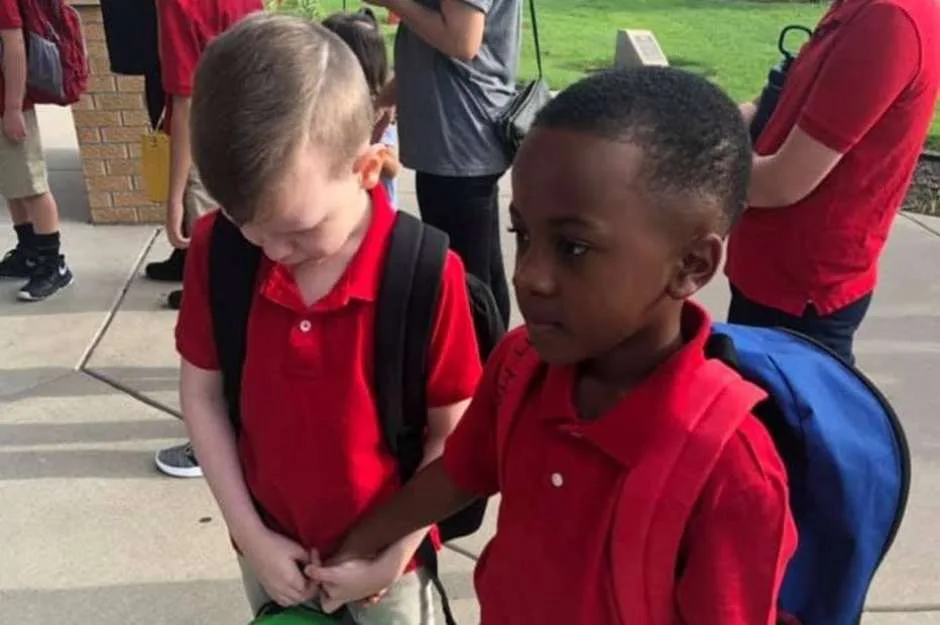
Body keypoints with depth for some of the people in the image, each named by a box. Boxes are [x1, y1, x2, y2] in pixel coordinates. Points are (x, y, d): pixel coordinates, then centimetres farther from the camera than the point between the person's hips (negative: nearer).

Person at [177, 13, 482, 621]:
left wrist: (394, 556, -12)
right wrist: (250, 534, -6)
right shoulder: (215, 250, -15)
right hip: (273, 548, 3)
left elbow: (453, 434, -14)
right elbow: (202, 393, -4)